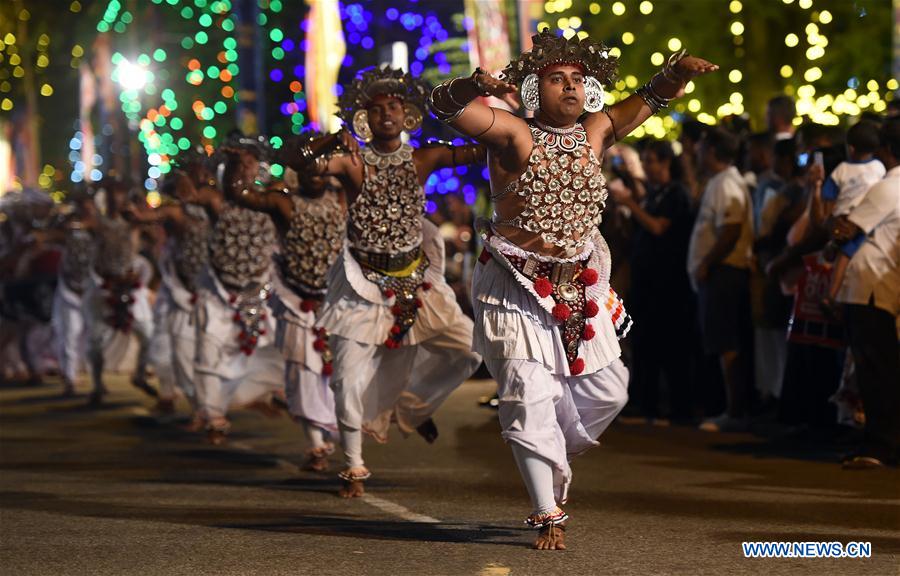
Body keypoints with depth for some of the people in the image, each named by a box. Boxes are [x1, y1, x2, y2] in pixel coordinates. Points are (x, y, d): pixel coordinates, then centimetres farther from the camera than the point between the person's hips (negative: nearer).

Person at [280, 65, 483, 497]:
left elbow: (482, 151, -6)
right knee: (351, 376, -5)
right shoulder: (354, 163, -8)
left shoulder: (423, 160, 0)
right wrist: (333, 141, -35)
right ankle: (353, 468, 10)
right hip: (363, 281, -3)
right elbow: (292, 159, -21)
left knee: (468, 348, -4)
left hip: (415, 279, 3)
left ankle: (413, 402, 22)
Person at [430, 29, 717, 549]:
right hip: (518, 287, -6)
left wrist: (680, 70, -5)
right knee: (531, 396, -8)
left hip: (580, 286, 6)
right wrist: (478, 84, -45)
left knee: (607, 390, 11)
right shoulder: (514, 134, -12)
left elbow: (650, 99, 16)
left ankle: (555, 458, 39)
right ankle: (549, 515, 0)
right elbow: (444, 105, -23)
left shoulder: (594, 134, 4)